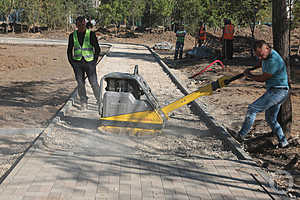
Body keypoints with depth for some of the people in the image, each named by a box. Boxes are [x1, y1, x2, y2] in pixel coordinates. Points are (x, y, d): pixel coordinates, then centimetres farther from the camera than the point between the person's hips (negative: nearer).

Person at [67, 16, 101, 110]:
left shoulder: (91, 34, -2)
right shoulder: (72, 35, 5)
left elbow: (97, 48, 4)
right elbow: (69, 50, 14)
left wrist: (94, 61, -2)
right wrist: (72, 63, 5)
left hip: (89, 62, -2)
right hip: (77, 63, 2)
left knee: (94, 83, -6)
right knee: (80, 84, 4)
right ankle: (83, 103, 15)